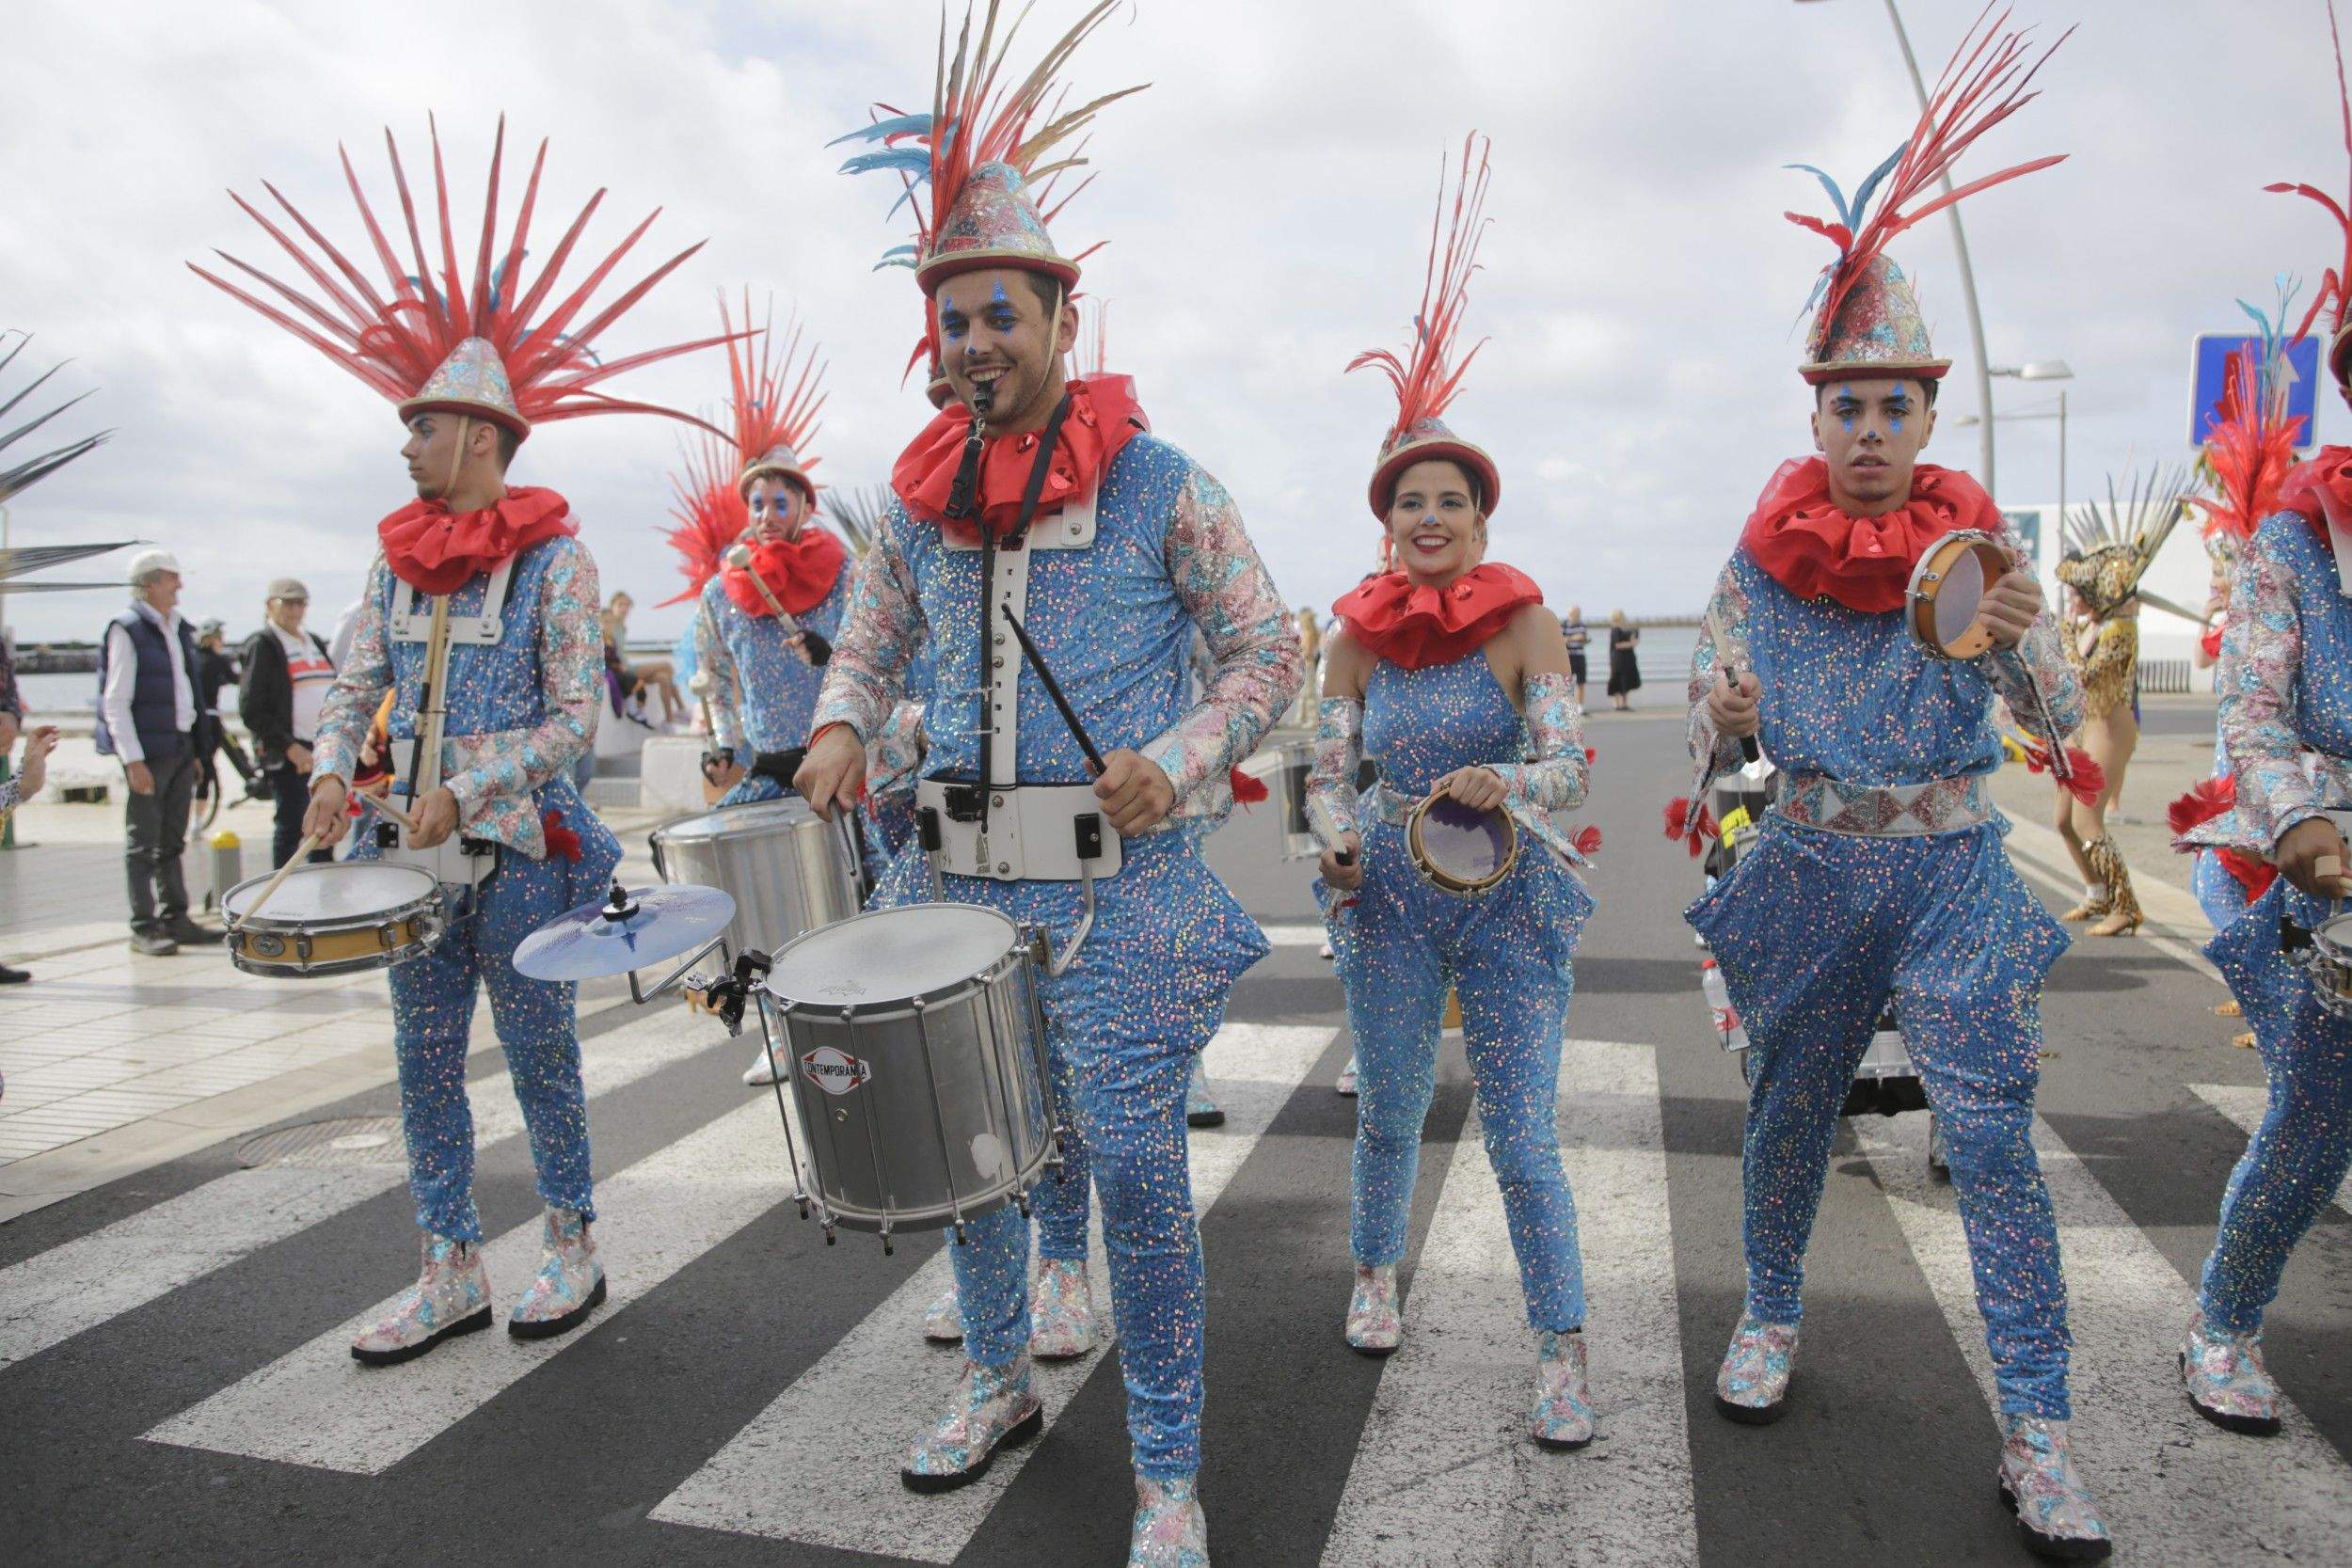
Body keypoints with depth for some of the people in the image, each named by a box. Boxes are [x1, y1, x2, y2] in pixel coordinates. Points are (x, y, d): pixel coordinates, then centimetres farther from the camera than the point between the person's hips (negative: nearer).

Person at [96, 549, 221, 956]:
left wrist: (194, 749, 17)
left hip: (181, 747, 7)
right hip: (147, 750, -7)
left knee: (172, 841, 12)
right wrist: (133, 761, -18)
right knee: (143, 842, -1)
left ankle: (175, 919, 19)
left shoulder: (179, 629, 14)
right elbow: (116, 702, -13)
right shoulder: (127, 629, -9)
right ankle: (143, 928, 5)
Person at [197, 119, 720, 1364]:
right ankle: (450, 1272, 23)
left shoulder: (554, 560, -8)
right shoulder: (397, 560, 9)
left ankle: (572, 1250, 23)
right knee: (424, 1063, 10)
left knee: (541, 1058, 5)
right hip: (413, 853, 6)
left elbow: (576, 716, -11)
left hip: (518, 852, -6)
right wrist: (332, 773, -7)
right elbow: (357, 686, 12)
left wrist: (464, 792, -18)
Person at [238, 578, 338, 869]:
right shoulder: (262, 646, -4)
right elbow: (251, 709, -11)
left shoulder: (315, 642, 18)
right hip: (289, 753, -7)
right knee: (292, 824, -4)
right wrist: (289, 747, -17)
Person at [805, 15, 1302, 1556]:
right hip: (959, 873, 5)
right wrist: (842, 727, 1)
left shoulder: (1163, 485, -5)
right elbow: (871, 638, 22)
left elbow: (1270, 653, 0)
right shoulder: (920, 499, 8)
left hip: (1122, 881, -5)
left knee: (1135, 1162, -4)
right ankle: (999, 1383, 40)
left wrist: (1177, 761, -16)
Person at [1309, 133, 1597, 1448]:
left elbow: (1572, 764, -17)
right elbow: (1328, 765, 2)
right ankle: (1377, 1272, 41)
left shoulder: (1524, 621, -9)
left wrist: (1502, 784, -38)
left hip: (1510, 903, -2)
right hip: (1393, 899, 3)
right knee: (1390, 1111, 16)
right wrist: (1339, 842, -18)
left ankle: (1564, 1352, 17)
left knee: (1525, 1137, 0)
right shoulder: (1362, 634, 0)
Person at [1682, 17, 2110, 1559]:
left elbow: (2064, 723, -8)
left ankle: (2040, 1435, 10)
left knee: (1992, 1134, -3)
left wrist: (2023, 637, -29)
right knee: (1789, 1112, 12)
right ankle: (1773, 1317, 36)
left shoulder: (1983, 542, -3)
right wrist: (1721, 713, -24)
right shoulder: (1767, 550, -2)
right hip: (1812, 866, 1)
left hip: (1956, 870, -1)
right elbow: (1715, 702, 0)